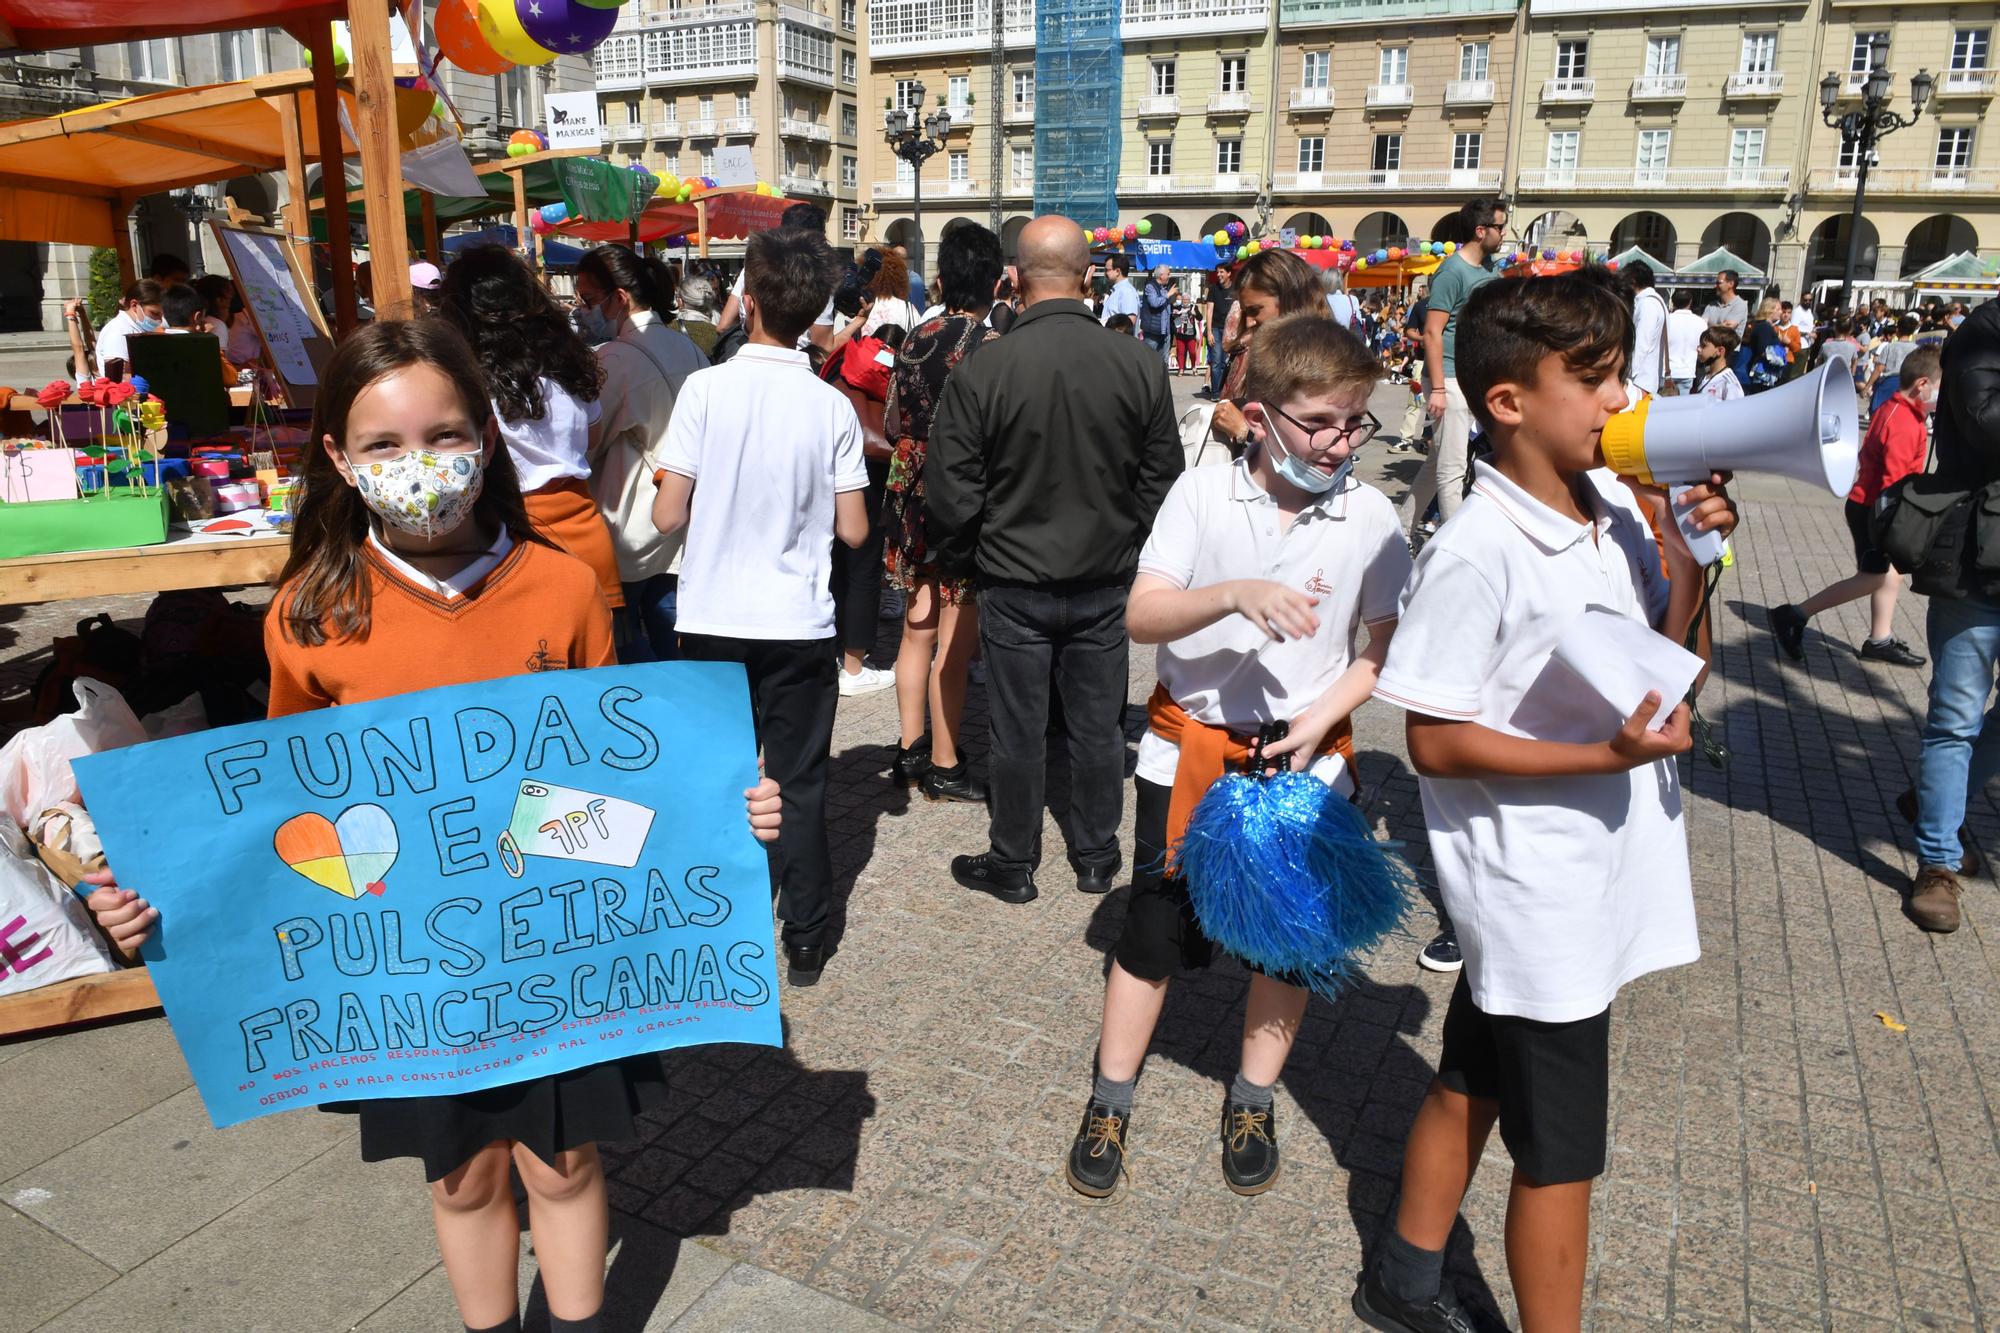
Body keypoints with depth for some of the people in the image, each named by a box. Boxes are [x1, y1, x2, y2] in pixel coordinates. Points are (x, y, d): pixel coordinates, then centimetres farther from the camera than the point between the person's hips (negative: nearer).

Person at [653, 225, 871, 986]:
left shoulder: (706, 388, -10)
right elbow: (853, 530, -3)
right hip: (799, 624, 1)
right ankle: (805, 939, 18)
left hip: (714, 619, 0)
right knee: (800, 783, 11)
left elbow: (667, 516, -9)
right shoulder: (832, 407, -6)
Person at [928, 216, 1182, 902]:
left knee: (1019, 731, 11)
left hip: (1013, 586, -2)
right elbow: (1162, 479, 0)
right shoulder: (1140, 365, -8)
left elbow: (950, 494, -10)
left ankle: (1013, 864, 26)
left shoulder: (979, 371, -15)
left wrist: (960, 563, 7)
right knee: (1097, 726, 16)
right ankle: (1095, 857, 32)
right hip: (1107, 583, 2)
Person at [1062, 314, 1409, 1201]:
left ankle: (1252, 1103, 35)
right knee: (1152, 928, 7)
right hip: (1191, 747, -1)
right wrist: (1233, 594, -31)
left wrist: (1323, 714, -14)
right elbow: (1140, 615, -15)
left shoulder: (1370, 516, -5)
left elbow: (1391, 646, 1)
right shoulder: (1202, 494, -8)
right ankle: (1110, 1103, 26)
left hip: (1304, 756, 2)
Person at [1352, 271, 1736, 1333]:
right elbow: (1435, 741, -20)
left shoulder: (1622, 507, 1)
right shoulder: (1474, 555, -22)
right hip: (1537, 892, -8)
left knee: (1471, 1086, 24)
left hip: (1604, 872, 8)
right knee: (1560, 1150, 8)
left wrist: (1689, 553, -5)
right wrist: (1608, 756, -25)